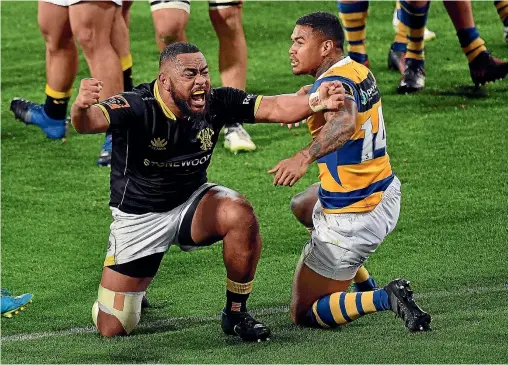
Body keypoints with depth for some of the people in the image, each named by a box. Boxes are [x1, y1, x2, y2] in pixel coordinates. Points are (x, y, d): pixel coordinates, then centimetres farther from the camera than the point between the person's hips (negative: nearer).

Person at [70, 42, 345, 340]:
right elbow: (89, 122, -42)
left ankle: (236, 314, -10)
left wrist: (315, 102, -38)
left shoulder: (216, 102, -15)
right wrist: (82, 108, -67)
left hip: (192, 201, 3)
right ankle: (133, 290, 34)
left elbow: (273, 108, -19)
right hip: (139, 217, -3)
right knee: (112, 328, -6)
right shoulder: (137, 108, -27)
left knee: (240, 214, -32)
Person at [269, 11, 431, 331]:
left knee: (304, 314, 1)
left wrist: (305, 157, -62)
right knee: (303, 206, 40)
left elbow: (345, 124, -47)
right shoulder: (359, 70, 3)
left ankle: (386, 299, -15)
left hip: (351, 221, -9)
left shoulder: (334, 82, -25)